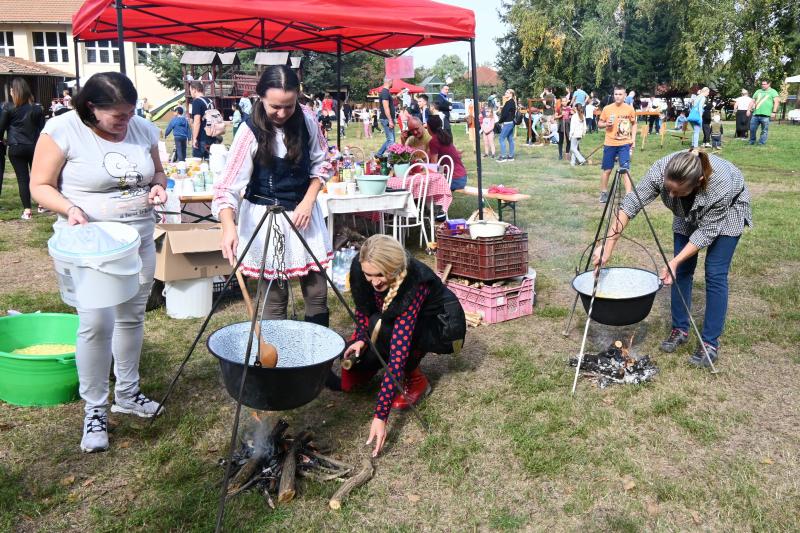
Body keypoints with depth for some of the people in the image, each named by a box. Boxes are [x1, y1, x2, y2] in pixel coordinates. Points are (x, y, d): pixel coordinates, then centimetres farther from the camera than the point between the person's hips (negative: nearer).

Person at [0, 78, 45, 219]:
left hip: (16, 148, -2)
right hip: (35, 147, 2)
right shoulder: (37, 108, 2)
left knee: (22, 178, 0)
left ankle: (27, 210, -1)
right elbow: (42, 128, 7)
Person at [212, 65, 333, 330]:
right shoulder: (251, 130, -18)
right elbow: (229, 185, -24)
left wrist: (308, 201, -8)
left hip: (303, 210, 4)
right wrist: (229, 226, -40)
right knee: (275, 295, 2)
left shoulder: (307, 119, -7)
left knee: (317, 292, 7)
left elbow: (321, 164, 5)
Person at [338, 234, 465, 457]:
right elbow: (362, 307, -2)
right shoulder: (361, 267, -23)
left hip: (443, 326, -5)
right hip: (404, 322, 5)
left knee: (381, 328, -35)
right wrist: (361, 338, -23)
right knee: (350, 380, -10)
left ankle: (416, 380, -11)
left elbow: (399, 352, -42)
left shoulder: (414, 284, -39)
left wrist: (380, 416, -44)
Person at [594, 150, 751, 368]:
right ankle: (680, 329, 16)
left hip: (727, 212, -3)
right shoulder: (660, 170, -36)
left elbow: (707, 231, -29)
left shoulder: (721, 184, -42)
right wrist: (608, 246, -33)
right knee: (683, 269, 1)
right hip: (688, 213, 4)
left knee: (715, 273, -9)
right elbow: (631, 203, -29)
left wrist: (674, 262, -33)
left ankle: (711, 342, 0)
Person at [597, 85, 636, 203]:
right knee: (607, 170, 7)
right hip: (610, 144, 1)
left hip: (624, 144, 0)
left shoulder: (629, 109, 0)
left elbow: (634, 124, 13)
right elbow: (599, 124, 7)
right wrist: (606, 124, -15)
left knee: (625, 169, -8)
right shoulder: (607, 108, -2)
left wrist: (633, 139, 4)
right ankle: (604, 193, 23)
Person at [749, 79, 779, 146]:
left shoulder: (773, 92, 5)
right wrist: (749, 110, 13)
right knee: (752, 129, 3)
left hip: (765, 115, -4)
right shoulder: (758, 91, 21)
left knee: (764, 130, -1)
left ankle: (761, 144, 4)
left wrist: (774, 112, -12)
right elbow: (753, 101, 24)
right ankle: (752, 142, 18)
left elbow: (776, 102, -3)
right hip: (755, 114, 5)